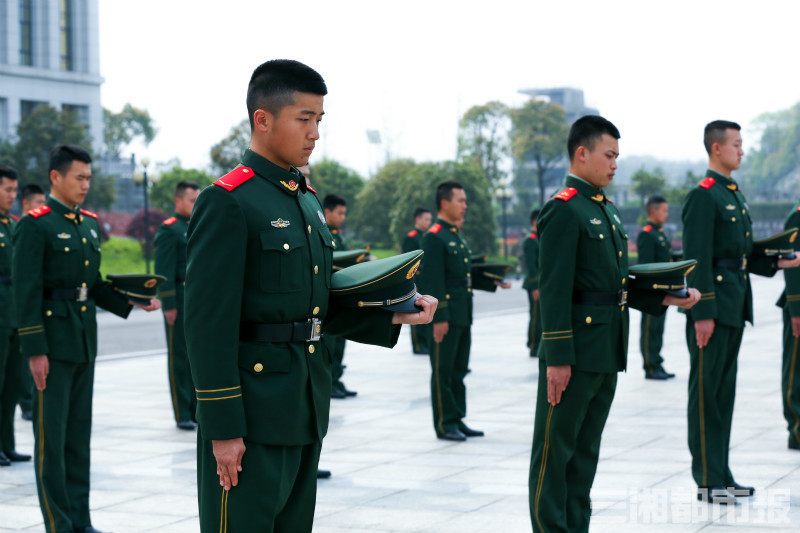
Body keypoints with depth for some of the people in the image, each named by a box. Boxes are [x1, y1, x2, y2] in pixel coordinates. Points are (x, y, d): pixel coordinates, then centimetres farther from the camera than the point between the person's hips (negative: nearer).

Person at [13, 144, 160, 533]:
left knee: (79, 432, 12)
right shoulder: (35, 225, -9)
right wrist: (34, 351, -18)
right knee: (51, 435, -2)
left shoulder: (89, 224, 14)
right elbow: (26, 292, -14)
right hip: (52, 339, -8)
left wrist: (131, 301, 5)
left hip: (85, 340, 8)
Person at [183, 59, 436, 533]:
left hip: (305, 409, 9)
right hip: (252, 412, -9)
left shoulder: (309, 201, 15)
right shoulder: (227, 202, -12)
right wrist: (223, 429, -19)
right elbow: (209, 323, -17)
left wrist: (393, 317, 6)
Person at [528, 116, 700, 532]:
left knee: (586, 449, 14)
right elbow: (554, 289, -18)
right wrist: (557, 358, -21)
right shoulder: (563, 209, -12)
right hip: (574, 353, -9)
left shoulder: (606, 211, 17)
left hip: (606, 354, 9)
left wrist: (665, 298, 5)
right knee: (555, 449, 0)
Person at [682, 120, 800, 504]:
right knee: (706, 392, -3)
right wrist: (703, 314, -21)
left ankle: (722, 475, 19)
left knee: (724, 391, 13)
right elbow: (698, 259, -18)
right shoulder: (703, 196, -12)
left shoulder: (735, 195, 18)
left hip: (735, 308, 9)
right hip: (713, 309, -9)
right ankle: (707, 481, 2)